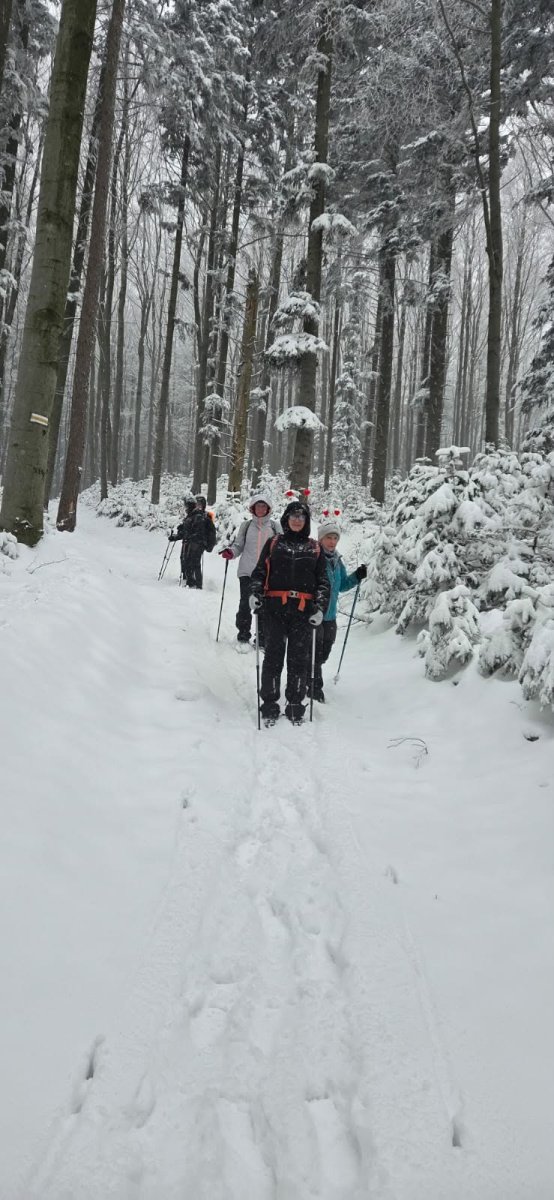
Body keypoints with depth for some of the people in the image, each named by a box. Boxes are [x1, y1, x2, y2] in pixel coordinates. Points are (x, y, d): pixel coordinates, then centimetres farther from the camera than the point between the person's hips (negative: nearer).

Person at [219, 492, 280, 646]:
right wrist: (230, 552, -8)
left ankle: (262, 639, 11)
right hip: (247, 571, 0)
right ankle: (243, 636, 10)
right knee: (245, 604, -2)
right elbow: (239, 545, 11)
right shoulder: (246, 525, 8)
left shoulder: (274, 526, 7)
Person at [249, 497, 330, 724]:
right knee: (273, 656, 0)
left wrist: (320, 608, -1)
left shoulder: (315, 548, 13)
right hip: (274, 607, 0)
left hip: (303, 610, 1)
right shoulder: (273, 543, 12)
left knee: (299, 658, 3)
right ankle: (269, 704, 9)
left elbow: (323, 582, 11)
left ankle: (295, 705, 14)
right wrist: (255, 593, -7)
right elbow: (259, 572, 11)